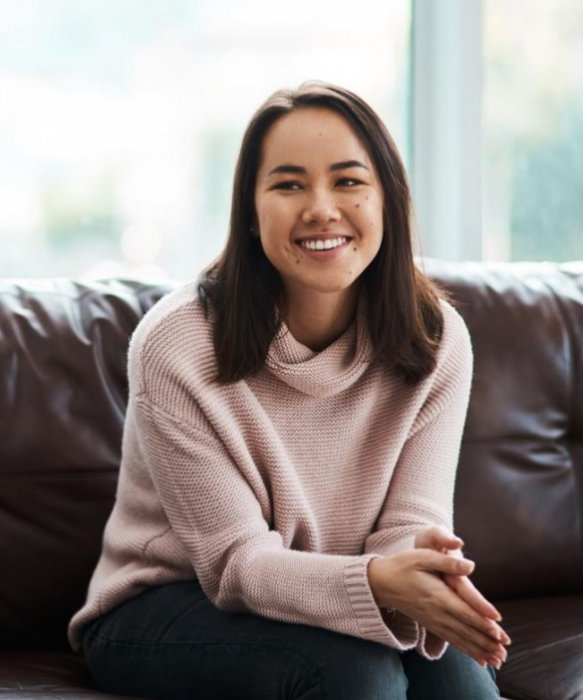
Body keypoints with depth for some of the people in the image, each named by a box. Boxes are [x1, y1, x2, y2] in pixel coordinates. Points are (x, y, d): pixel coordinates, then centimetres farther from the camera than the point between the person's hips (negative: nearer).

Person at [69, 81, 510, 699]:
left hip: (328, 601, 4)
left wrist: (424, 582, -37)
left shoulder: (437, 342, -8)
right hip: (164, 609, -3)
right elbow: (236, 561, -20)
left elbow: (410, 526, -11)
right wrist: (379, 583, -40)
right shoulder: (174, 345, -20)